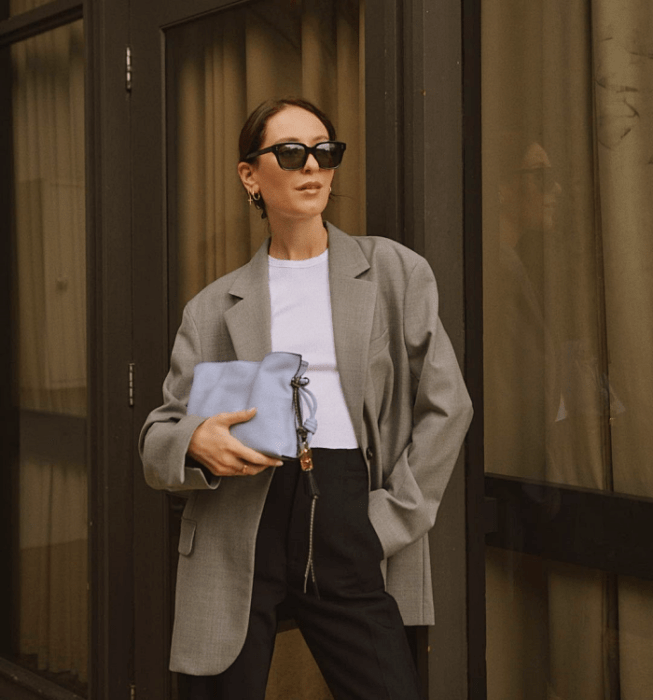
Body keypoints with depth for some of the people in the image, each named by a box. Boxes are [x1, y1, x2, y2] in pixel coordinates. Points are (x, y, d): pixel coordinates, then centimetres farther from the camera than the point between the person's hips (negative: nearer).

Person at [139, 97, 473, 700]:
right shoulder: (214, 306, 12)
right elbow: (158, 434, 11)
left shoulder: (395, 272, 10)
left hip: (348, 513, 0)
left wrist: (388, 522, -1)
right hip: (237, 526, 1)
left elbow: (446, 405, 7)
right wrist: (193, 441, -13)